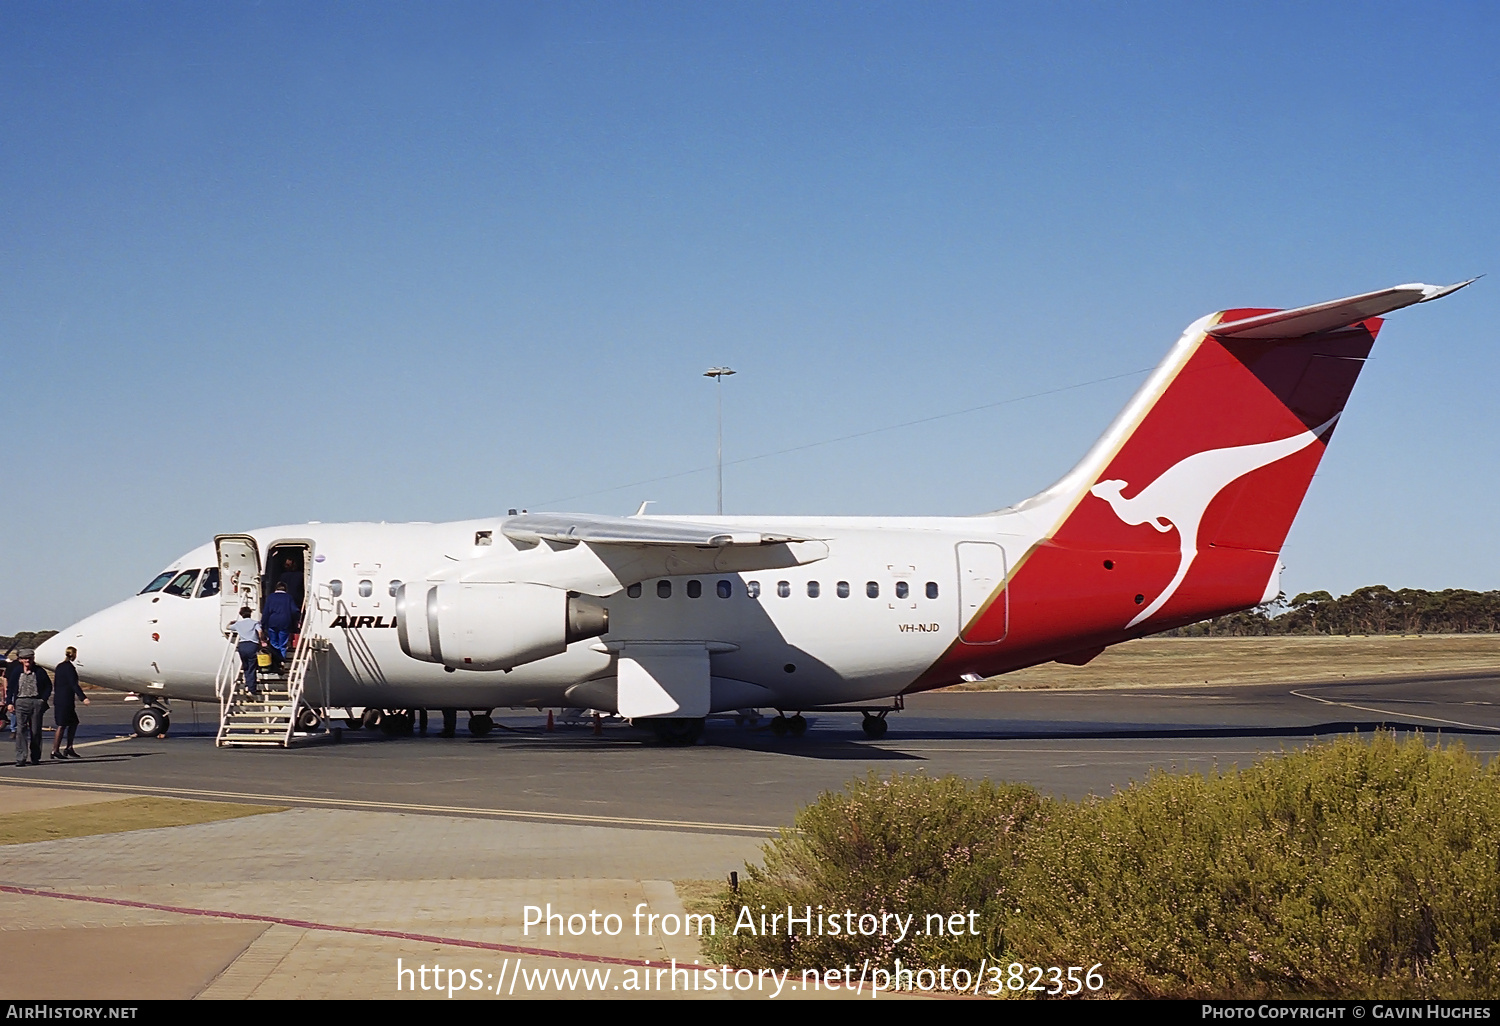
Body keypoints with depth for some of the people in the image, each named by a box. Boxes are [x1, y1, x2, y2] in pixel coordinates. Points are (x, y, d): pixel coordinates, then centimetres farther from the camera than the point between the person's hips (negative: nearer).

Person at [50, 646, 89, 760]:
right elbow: (74, 685, -20)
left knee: (74, 723, 14)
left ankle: (69, 748, 15)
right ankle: (55, 751, -2)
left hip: (59, 699, 9)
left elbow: (55, 684, 20)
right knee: (62, 725, -5)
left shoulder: (59, 666, 14)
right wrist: (83, 698, -22)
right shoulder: (69, 667, -14)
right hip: (65, 700, -9)